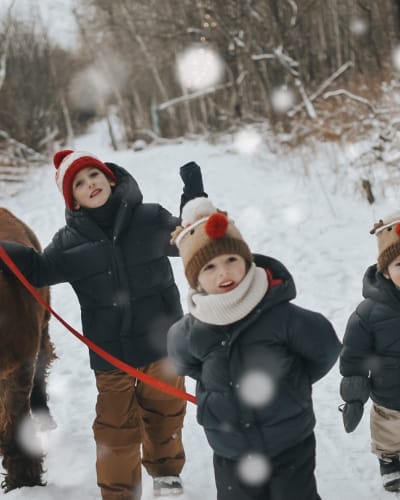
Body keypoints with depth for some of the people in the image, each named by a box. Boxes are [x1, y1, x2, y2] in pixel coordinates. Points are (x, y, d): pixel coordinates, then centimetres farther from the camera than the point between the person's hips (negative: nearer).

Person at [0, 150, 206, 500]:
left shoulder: (151, 219, -5)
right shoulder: (70, 240, -5)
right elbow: (38, 269, 5)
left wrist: (194, 197, -6)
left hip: (161, 339, 1)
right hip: (110, 351, -1)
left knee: (164, 411, 19)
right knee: (116, 424, 7)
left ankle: (166, 472, 42)